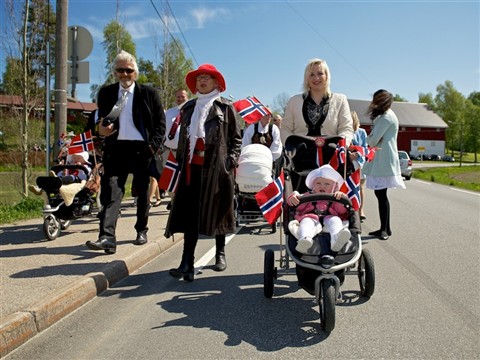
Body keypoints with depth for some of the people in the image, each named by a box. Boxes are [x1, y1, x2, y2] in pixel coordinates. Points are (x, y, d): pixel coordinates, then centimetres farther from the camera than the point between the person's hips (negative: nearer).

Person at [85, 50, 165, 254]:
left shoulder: (149, 93, 3)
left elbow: (160, 123, 4)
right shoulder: (106, 93, 10)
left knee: (142, 191, 10)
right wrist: (101, 129, -5)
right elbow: (101, 120, 18)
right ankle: (107, 237, -18)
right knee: (111, 190, -12)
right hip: (116, 148, 1)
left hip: (142, 148, -1)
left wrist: (153, 145, -8)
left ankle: (141, 230, 27)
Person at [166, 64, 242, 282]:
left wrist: (231, 161, -7)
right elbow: (183, 137, 19)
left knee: (218, 210, 7)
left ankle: (220, 253, 25)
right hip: (193, 166, 3)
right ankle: (187, 262, -5)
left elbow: (236, 138, 3)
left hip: (217, 167, -3)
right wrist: (180, 160, 12)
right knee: (190, 212, -4)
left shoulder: (226, 107, 5)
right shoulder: (189, 108, 16)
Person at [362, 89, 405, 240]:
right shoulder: (385, 116, 20)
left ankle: (385, 229, 0)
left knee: (381, 195, -6)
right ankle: (385, 228, 16)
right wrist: (372, 141, -5)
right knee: (380, 194, 10)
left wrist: (371, 141, 4)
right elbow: (370, 139, 15)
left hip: (383, 162, -10)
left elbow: (372, 140, -17)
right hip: (380, 161, 10)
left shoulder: (386, 117, -12)